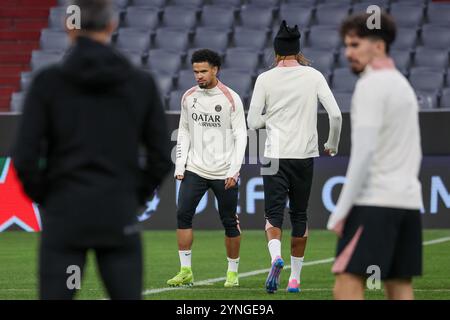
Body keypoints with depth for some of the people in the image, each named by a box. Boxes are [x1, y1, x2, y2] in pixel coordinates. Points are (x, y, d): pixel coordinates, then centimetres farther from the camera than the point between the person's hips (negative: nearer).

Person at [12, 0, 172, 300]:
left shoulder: (49, 81, -5)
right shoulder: (141, 83, 1)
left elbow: (25, 158, -8)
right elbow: (162, 157, 2)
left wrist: (44, 197, 8)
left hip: (65, 218, -1)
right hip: (119, 218, 1)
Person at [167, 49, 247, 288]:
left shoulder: (231, 99, -6)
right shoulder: (188, 97, 6)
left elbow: (240, 136, -5)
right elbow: (184, 132, 13)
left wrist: (233, 171, -12)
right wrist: (180, 165, 3)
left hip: (224, 172, -3)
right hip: (194, 169, 3)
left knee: (229, 222, 2)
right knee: (183, 214, -11)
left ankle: (233, 272, 17)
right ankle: (185, 271, -6)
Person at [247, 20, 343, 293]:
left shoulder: (265, 79, -2)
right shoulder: (313, 76, 0)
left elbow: (253, 122, -2)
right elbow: (336, 114, -3)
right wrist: (332, 145, 12)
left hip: (275, 156, -2)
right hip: (305, 156, 2)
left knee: (273, 213, 0)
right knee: (299, 215, 12)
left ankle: (276, 256, -30)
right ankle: (295, 278, 14)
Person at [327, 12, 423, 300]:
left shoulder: (371, 85, -8)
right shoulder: (403, 85, 21)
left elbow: (364, 151, -16)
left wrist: (341, 210, -15)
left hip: (374, 201, -9)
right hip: (408, 200, 9)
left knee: (348, 286, -12)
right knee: (400, 288, 7)